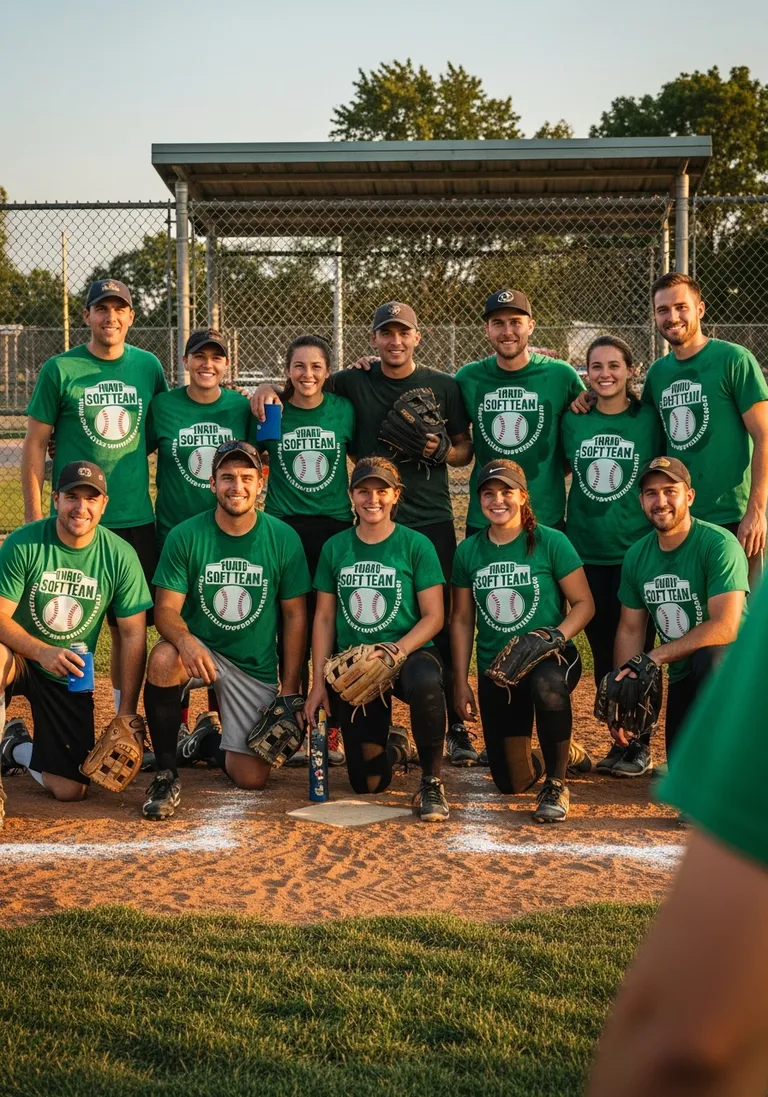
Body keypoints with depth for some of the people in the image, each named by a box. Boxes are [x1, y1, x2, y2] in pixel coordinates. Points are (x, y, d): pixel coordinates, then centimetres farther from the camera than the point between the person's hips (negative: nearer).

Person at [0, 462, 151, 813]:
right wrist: (43, 652, -36)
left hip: (69, 677, 2)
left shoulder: (120, 556, -10)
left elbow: (134, 635, -7)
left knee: (71, 790, -5)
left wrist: (126, 714, -12)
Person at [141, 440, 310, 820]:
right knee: (163, 659, -37)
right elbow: (166, 610, -11)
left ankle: (210, 743, 29)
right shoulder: (185, 537, -9)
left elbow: (295, 616, 0)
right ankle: (166, 774, -18)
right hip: (200, 650, -1)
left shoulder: (284, 539, -6)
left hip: (255, 669, 1)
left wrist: (290, 689, -5)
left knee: (252, 778, -8)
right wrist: (186, 641, -35)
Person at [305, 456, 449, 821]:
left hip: (408, 654, -3)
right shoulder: (335, 548, 4)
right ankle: (393, 745, 39)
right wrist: (318, 683, 0)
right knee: (367, 783, 2)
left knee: (425, 682, -42)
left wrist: (397, 651, -23)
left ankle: (431, 781, -19)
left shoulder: (416, 545, -4)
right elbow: (324, 618, 7)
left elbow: (433, 617, -7)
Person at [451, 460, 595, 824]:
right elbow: (462, 620, 10)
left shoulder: (551, 542, -7)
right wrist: (461, 682, 5)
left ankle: (556, 785, -19)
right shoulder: (468, 551, 4)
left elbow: (584, 603, -5)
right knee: (510, 782, 5)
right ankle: (567, 752, 40)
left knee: (548, 684, -42)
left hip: (548, 659, -4)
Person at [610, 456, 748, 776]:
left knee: (707, 658, -39)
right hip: (682, 676, 6)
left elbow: (725, 627, -29)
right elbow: (630, 630, 7)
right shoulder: (636, 556, 0)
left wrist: (655, 657, -27)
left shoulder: (719, 545, -21)